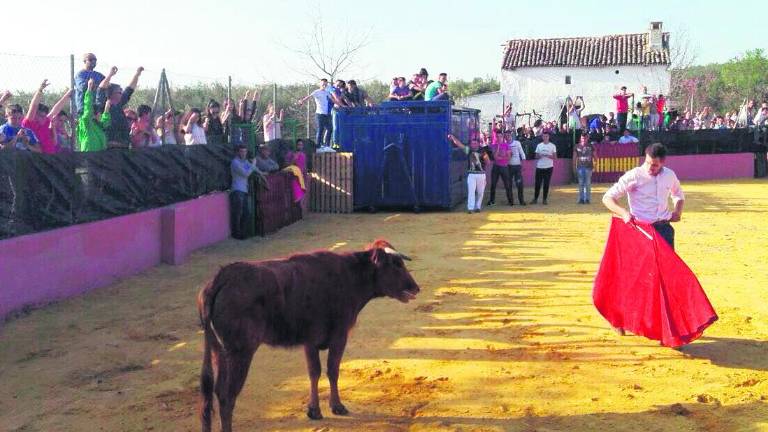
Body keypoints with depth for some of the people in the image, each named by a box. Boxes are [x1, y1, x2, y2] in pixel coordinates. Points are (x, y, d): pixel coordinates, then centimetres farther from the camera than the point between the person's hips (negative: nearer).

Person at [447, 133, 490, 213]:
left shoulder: (482, 152, 3)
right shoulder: (468, 150, 4)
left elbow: (487, 162, 0)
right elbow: (459, 143, 1)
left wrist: (485, 156, -19)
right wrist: (452, 137, -8)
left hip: (481, 174, 1)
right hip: (471, 174, -1)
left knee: (480, 192, 7)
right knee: (471, 191, -11)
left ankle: (477, 207, 19)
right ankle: (470, 208, -14)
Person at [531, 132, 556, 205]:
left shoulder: (552, 146, 3)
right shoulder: (539, 145, 9)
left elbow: (555, 157, 0)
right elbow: (536, 157, 10)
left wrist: (548, 156, -18)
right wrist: (540, 156, -13)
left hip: (549, 167, -1)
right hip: (539, 167, 1)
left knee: (546, 184, 1)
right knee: (538, 183, 2)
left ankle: (544, 199, 8)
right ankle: (535, 199, 10)